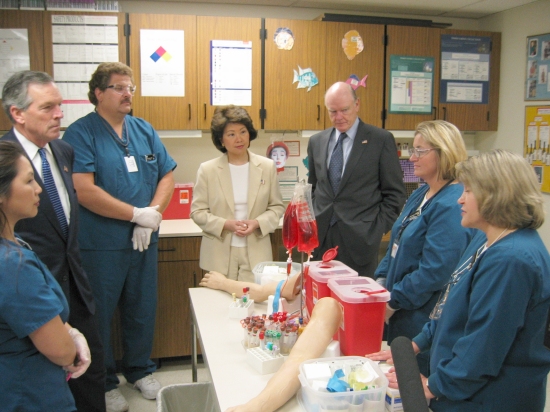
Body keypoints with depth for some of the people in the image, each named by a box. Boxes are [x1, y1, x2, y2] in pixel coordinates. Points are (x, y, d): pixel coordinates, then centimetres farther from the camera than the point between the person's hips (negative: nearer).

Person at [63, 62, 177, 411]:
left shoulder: (145, 130, 9)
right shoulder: (80, 134, -9)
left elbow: (167, 177, 8)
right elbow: (84, 190, -19)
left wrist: (152, 216, -9)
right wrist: (137, 214, -18)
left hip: (144, 240, 5)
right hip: (100, 244, -5)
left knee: (143, 309, 16)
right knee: (100, 314, 9)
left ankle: (140, 370, 37)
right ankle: (105, 382, 28)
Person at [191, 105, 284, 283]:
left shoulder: (267, 167, 4)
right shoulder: (207, 169, 0)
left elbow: (277, 207, 8)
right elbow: (197, 211, 1)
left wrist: (258, 223, -11)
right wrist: (225, 224, -14)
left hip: (256, 254, 1)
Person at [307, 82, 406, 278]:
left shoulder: (381, 140, -2)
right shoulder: (316, 141, 11)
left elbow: (395, 193, 0)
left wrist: (379, 230, -6)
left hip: (359, 239, -3)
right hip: (320, 237, 4)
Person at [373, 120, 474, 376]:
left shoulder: (452, 206, -22)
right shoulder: (421, 194, 9)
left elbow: (434, 272, -26)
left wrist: (393, 302, -18)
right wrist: (381, 282, 6)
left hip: (422, 319, -9)